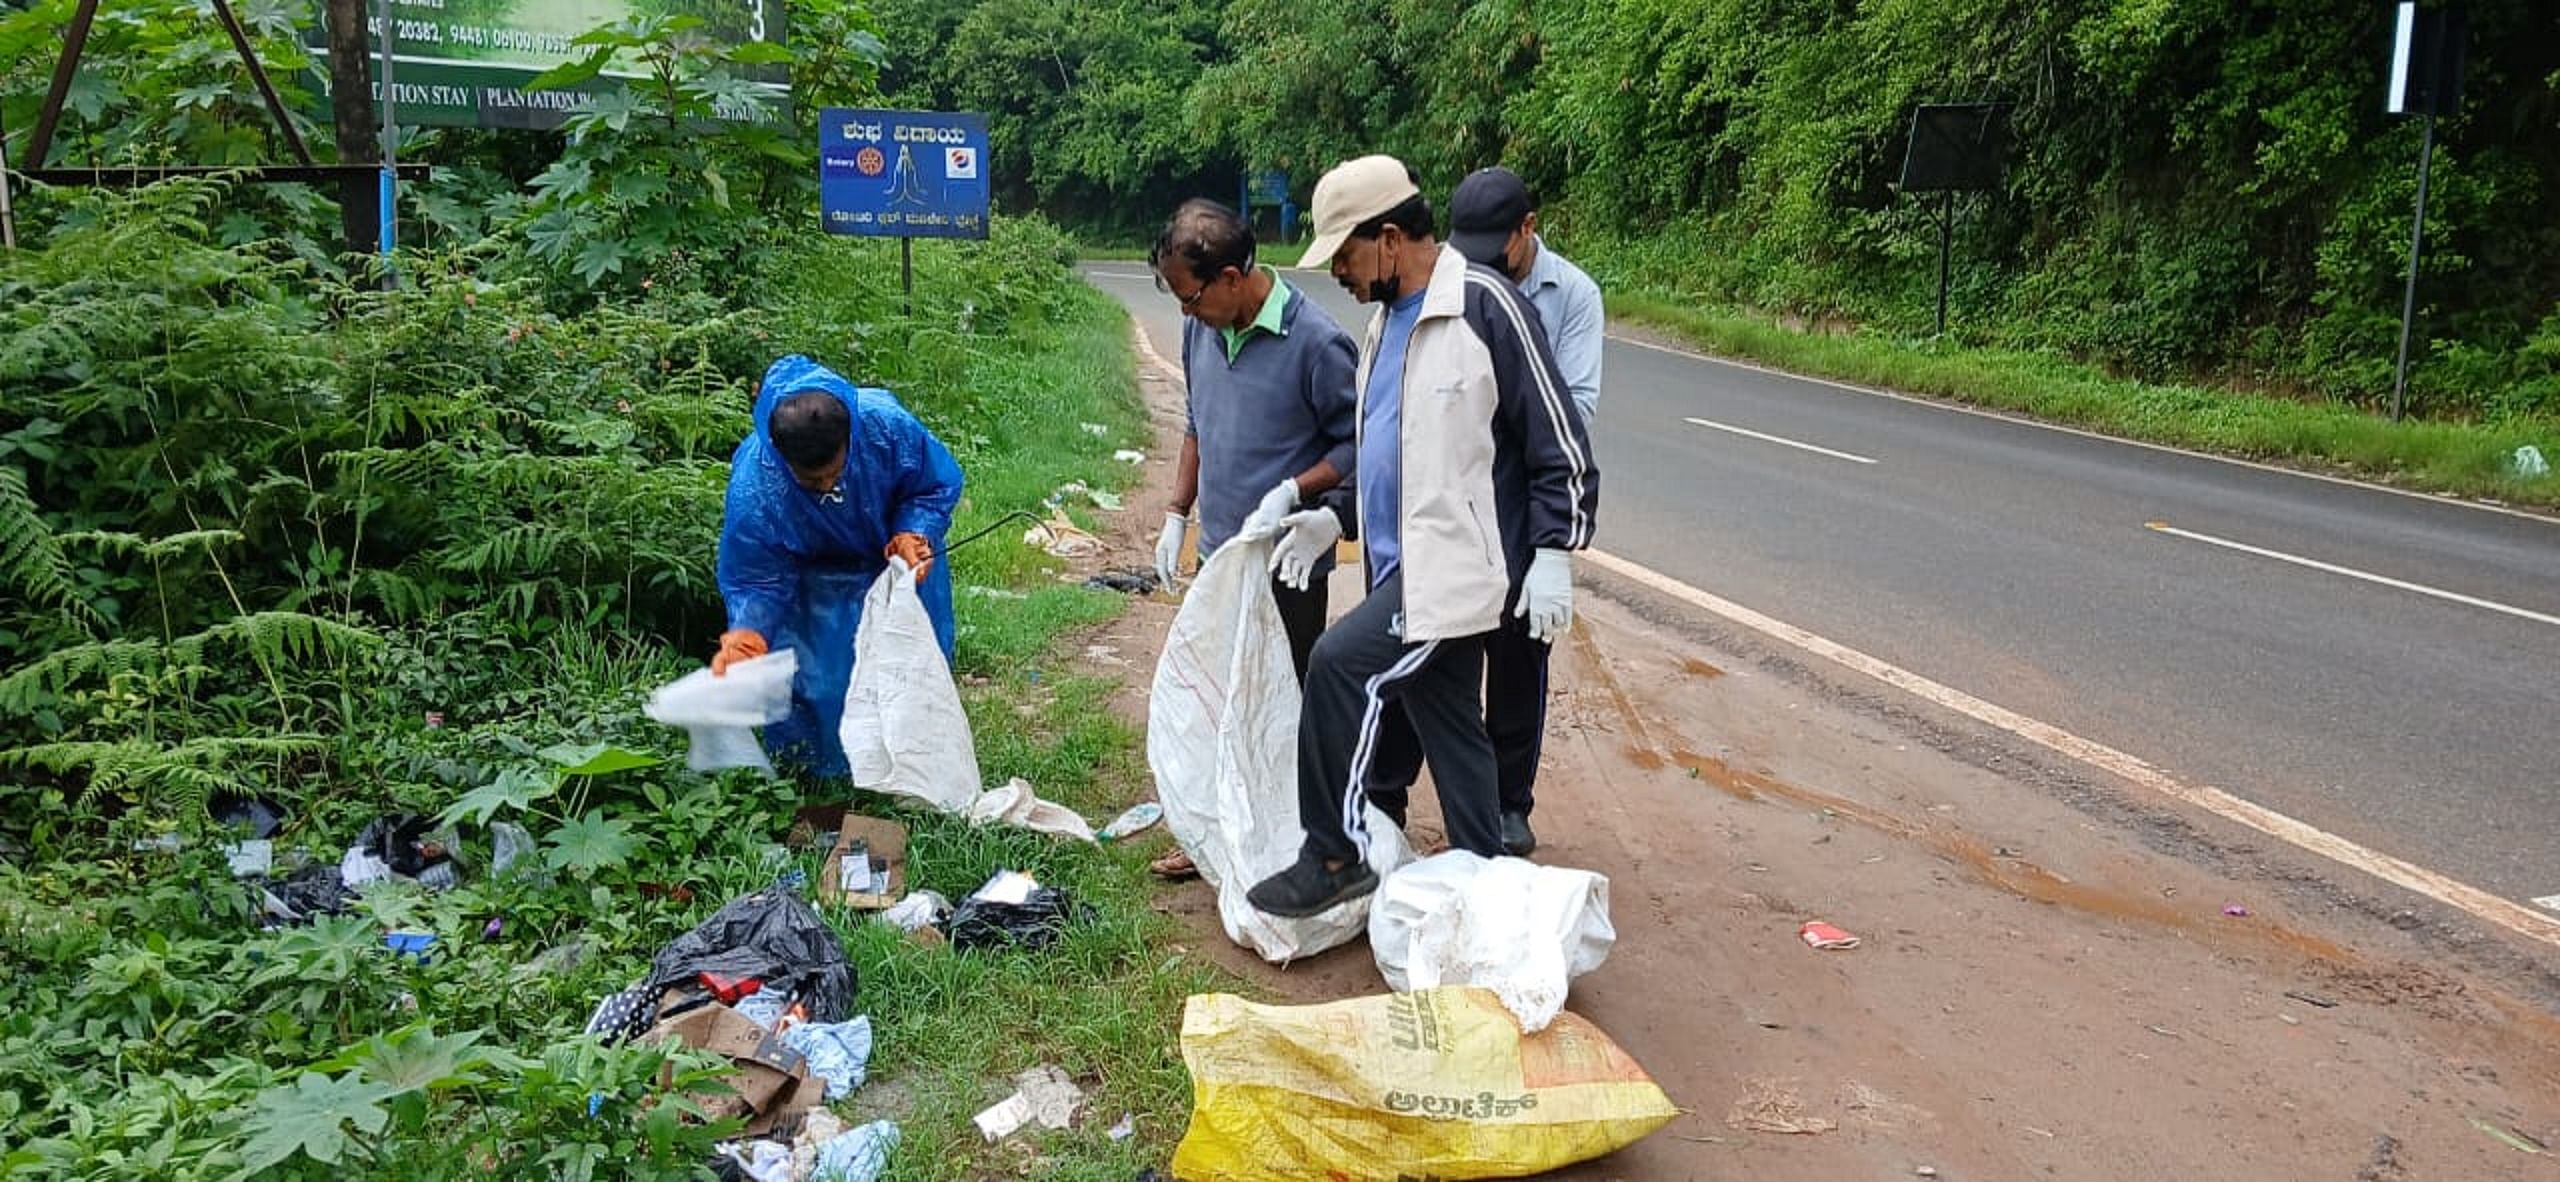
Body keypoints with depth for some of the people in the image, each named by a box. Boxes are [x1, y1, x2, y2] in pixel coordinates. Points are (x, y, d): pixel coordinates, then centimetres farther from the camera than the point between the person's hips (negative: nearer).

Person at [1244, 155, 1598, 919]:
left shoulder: (1483, 306, -13)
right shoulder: (1389, 320, 15)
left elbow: (1558, 441, -13)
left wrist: (1552, 554, -17)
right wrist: (1336, 520, 14)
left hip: (1458, 562, -9)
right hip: (1407, 564, 9)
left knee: (1342, 664, -21)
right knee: (1447, 727, 13)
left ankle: (1334, 858, -9)